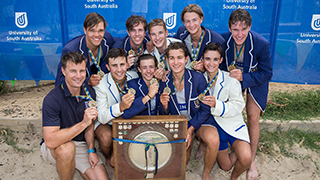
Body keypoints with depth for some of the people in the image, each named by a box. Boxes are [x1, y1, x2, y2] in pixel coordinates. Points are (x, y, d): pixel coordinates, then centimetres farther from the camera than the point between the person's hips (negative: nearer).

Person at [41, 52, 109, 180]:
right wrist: (83, 123, -37)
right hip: (54, 147, -4)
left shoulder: (89, 92, -6)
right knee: (67, 148, -38)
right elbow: (50, 141, -33)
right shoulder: (52, 99, -24)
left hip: (81, 145, 5)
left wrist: (91, 151, -4)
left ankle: (73, 164, 19)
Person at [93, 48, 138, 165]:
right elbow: (102, 117, -29)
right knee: (106, 137, -34)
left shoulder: (134, 77, -12)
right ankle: (107, 158, 3)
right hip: (105, 122, -3)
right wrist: (121, 107, -46)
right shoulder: (100, 85, -22)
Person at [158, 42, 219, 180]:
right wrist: (164, 106, -22)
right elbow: (165, 113, 2)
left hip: (199, 120, -1)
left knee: (213, 140, -32)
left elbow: (206, 109, -9)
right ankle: (187, 145, 20)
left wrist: (190, 130, -17)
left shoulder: (198, 78, -17)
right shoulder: (165, 82, -8)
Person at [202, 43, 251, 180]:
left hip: (233, 124, -3)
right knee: (225, 166, 13)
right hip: (213, 126, 3)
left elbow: (238, 106, -18)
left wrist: (216, 105, -32)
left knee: (246, 159, -26)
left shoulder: (230, 79, -12)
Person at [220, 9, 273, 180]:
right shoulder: (223, 39, -24)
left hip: (255, 80, -2)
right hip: (231, 77, 3)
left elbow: (266, 73, -21)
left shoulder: (262, 44, -31)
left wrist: (243, 77, -35)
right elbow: (218, 64, -6)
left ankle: (252, 161, 11)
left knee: (253, 118, -6)